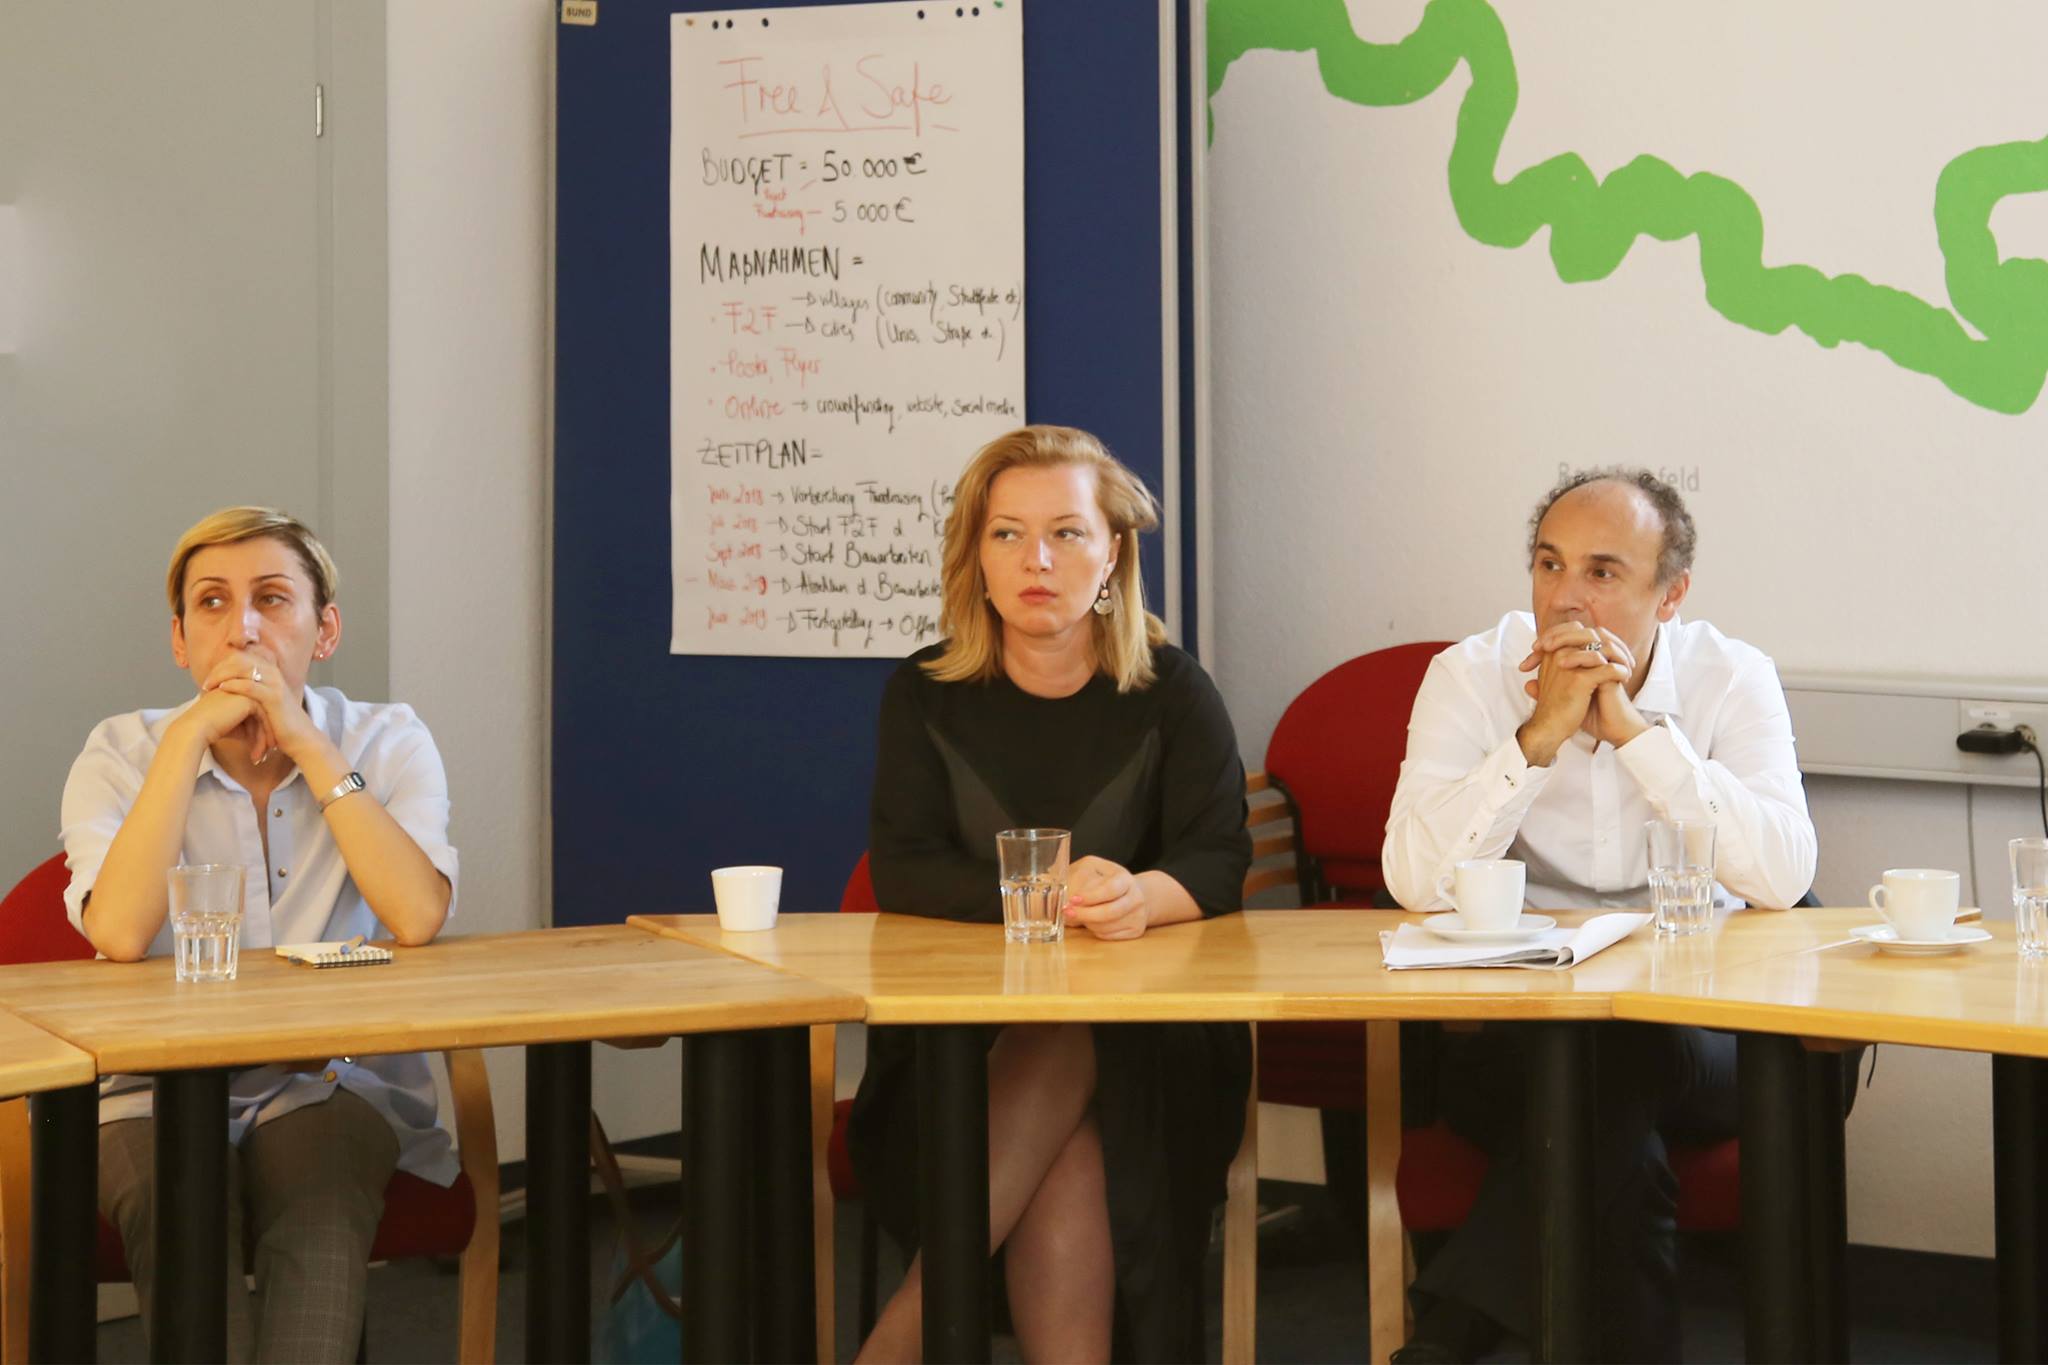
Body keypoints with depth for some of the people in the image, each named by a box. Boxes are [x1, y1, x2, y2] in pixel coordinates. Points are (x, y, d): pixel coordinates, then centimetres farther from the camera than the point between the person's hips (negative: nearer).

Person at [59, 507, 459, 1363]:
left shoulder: (387, 743, 1)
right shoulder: (123, 753, 0)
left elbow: (417, 918, -19)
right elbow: (119, 934, -19)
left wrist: (305, 742, -17)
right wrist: (191, 735, -17)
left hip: (333, 1091, 0)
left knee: (320, 1214, -33)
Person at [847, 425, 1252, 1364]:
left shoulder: (1174, 694, 5)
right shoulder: (925, 697, 6)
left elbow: (1219, 861, -6)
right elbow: (901, 871, -5)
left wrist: (1142, 896, -31)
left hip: (1146, 1044, 0)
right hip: (956, 1028, 1)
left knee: (1069, 1052, -33)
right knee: (1065, 1149, -31)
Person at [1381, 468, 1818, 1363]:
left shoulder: (1732, 680, -3)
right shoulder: (1472, 677, -4)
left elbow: (1783, 877, -19)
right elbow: (1416, 882, -18)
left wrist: (1634, 728, -21)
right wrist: (1542, 733, -25)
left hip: (1693, 1028, 1)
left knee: (1624, 1060, -32)